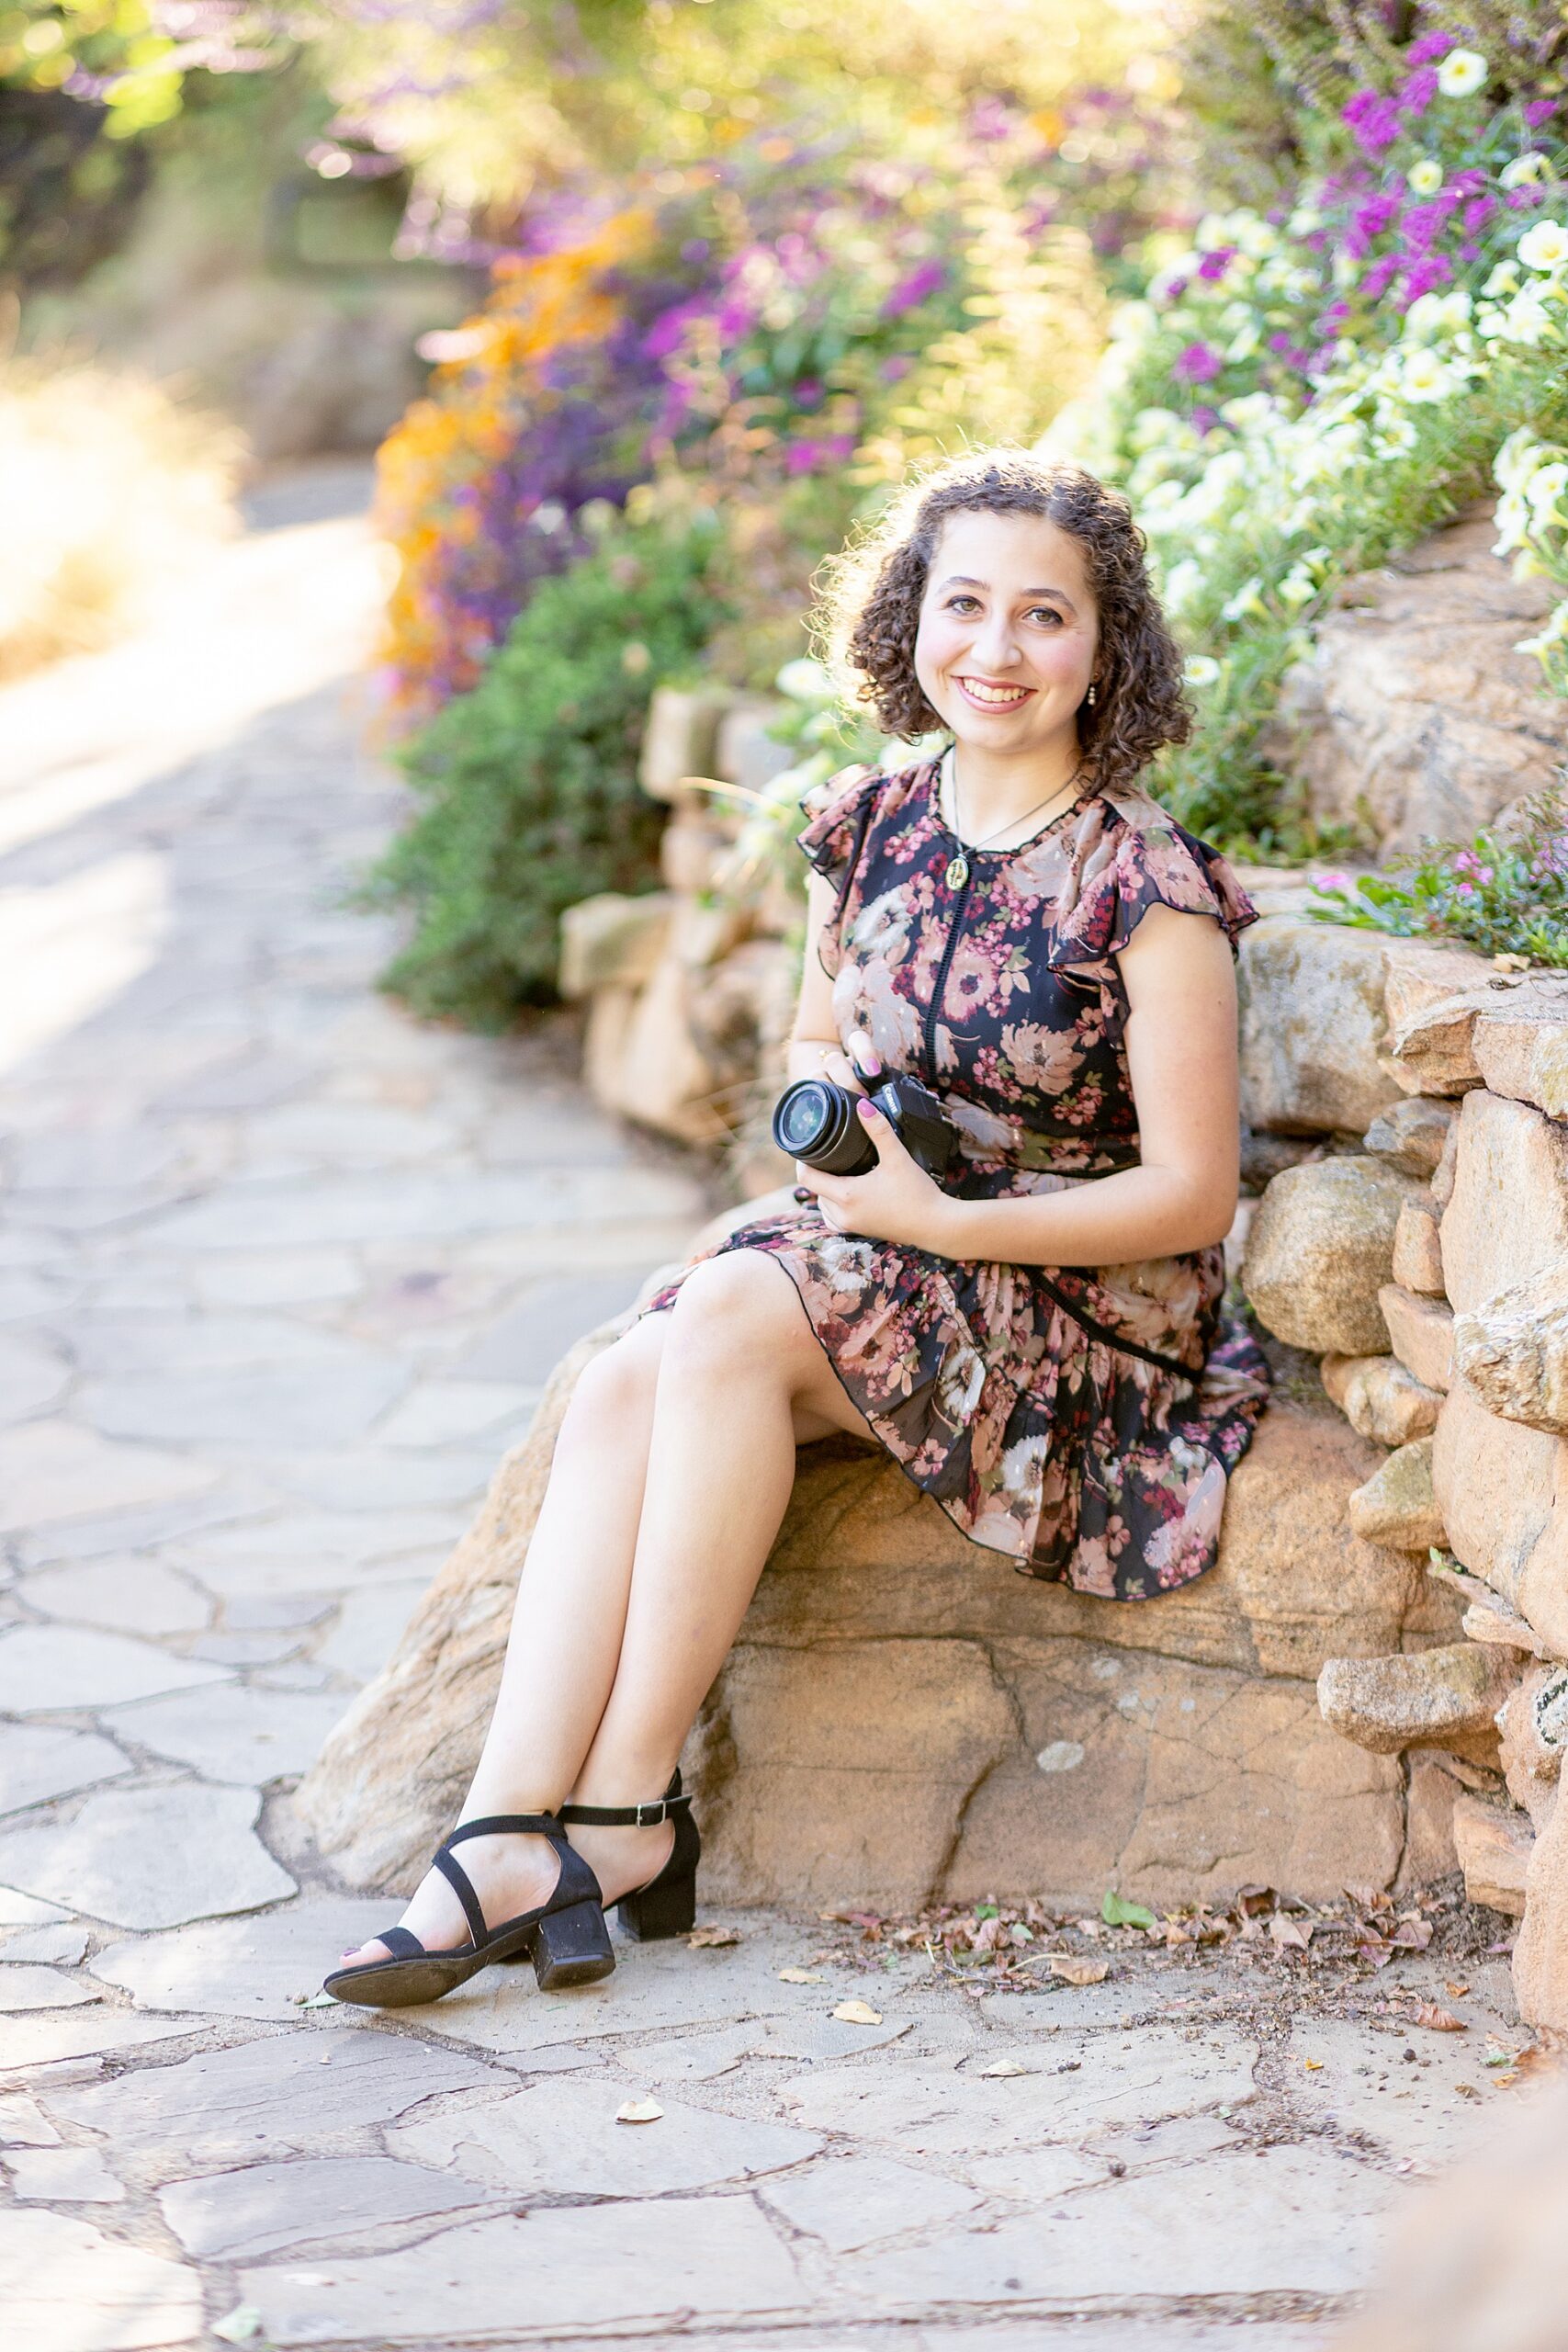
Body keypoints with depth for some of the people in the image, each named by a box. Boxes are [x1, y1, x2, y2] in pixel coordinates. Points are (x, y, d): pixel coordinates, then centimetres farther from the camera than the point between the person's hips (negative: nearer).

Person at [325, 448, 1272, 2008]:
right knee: (621, 1383, -23)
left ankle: (628, 1807, -23)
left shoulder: (1144, 886, -14)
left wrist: (944, 1218, -19)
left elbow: (1191, 1194, -14)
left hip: (1087, 1298, -6)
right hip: (881, 1252, 6)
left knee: (726, 1316, -30)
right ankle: (506, 1841, -30)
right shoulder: (873, 827, 5)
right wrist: (825, 1101, -4)